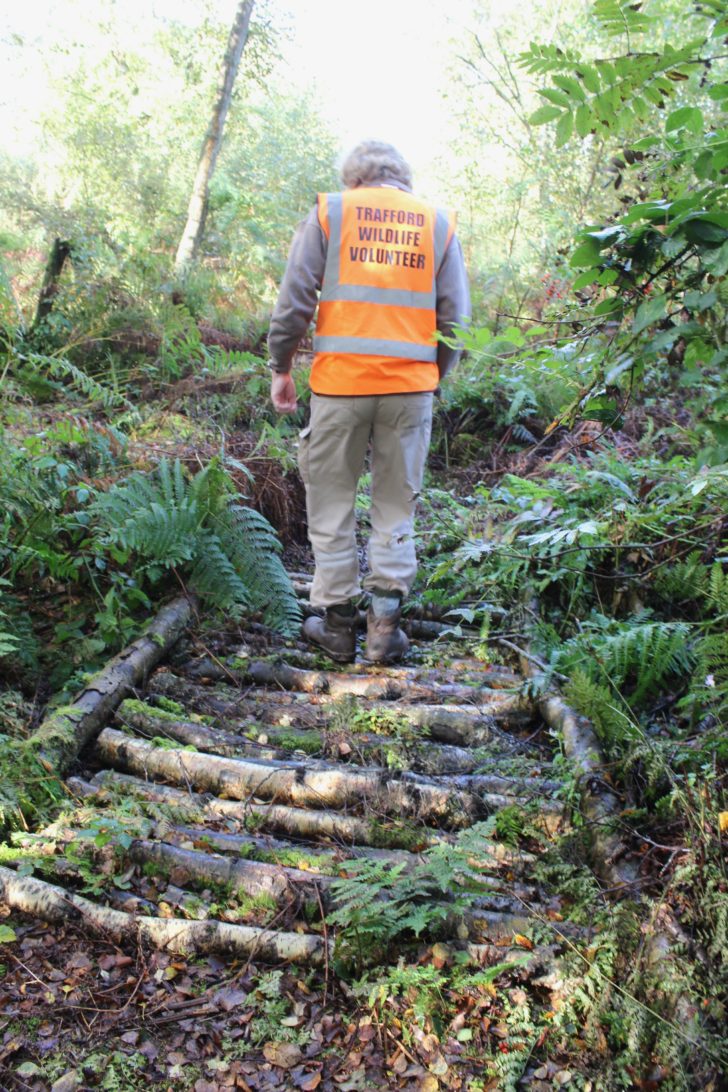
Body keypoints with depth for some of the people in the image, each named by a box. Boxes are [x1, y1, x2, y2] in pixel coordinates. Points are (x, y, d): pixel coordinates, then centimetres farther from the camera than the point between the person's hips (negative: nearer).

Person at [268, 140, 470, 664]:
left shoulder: (329, 211, 7)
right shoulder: (439, 223, 12)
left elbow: (293, 301, 1)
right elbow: (455, 317, 10)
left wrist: (281, 368, 9)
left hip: (340, 381, -1)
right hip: (411, 384, 2)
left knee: (332, 503, 8)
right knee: (397, 506, 10)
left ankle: (339, 623, 13)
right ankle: (386, 619, 8)